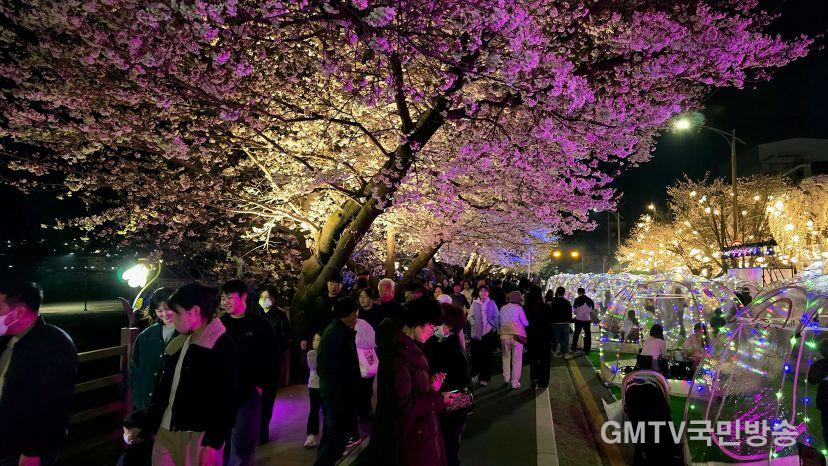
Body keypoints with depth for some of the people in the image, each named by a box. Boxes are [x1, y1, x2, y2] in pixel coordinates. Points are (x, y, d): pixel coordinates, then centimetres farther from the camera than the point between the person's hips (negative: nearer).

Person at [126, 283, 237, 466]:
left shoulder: (223, 348, -14)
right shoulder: (177, 345, 8)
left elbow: (225, 401, -15)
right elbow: (163, 388, 16)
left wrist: (213, 444, -16)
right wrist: (144, 425, 18)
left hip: (199, 437, -7)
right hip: (165, 432, 7)